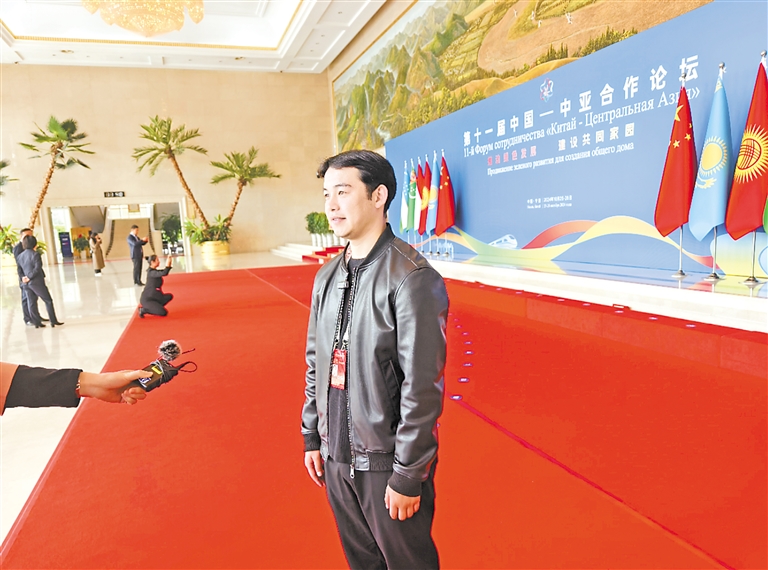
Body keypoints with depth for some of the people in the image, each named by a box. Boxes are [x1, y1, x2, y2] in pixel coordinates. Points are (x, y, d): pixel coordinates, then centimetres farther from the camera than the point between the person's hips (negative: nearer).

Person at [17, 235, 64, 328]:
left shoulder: (20, 256, 9)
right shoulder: (35, 254, -12)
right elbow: (37, 268, -18)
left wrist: (23, 277, 7)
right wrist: (29, 277, -12)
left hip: (27, 284, 7)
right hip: (36, 282, -7)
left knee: (32, 303, 10)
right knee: (48, 301, 2)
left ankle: (37, 322, 14)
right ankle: (53, 321, 2)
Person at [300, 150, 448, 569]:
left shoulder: (412, 278, -19)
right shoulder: (327, 276, 4)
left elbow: (423, 388, -19)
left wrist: (408, 476, -15)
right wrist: (312, 438, 12)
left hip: (386, 460, -6)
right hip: (336, 456, 6)